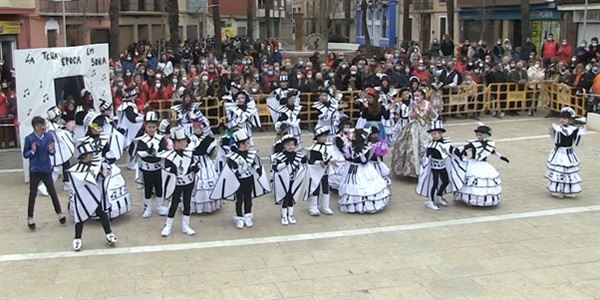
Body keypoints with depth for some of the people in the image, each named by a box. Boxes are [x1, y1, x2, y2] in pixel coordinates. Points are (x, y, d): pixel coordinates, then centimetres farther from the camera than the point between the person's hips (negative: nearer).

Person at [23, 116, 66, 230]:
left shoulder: (49, 137, -4)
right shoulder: (29, 138, -11)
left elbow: (53, 153, 5)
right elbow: (25, 155, -5)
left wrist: (51, 150, -17)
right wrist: (32, 151, -24)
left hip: (47, 169, 2)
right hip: (34, 170, -2)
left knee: (52, 192, 9)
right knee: (33, 194, 6)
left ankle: (59, 213, 24)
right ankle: (30, 218, 18)